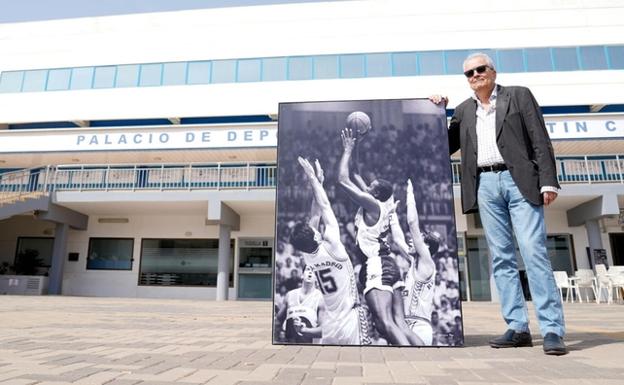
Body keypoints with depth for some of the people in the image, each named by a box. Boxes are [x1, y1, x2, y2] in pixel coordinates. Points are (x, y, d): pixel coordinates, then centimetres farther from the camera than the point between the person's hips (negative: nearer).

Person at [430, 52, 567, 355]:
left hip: (518, 180, -3)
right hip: (485, 185, 3)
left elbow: (540, 140, 2)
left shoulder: (519, 95, 10)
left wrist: (548, 181, -8)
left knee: (534, 252, -10)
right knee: (501, 258, 1)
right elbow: (445, 147, 17)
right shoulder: (463, 110, 18)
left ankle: (552, 330, -5)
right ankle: (517, 328, 6)